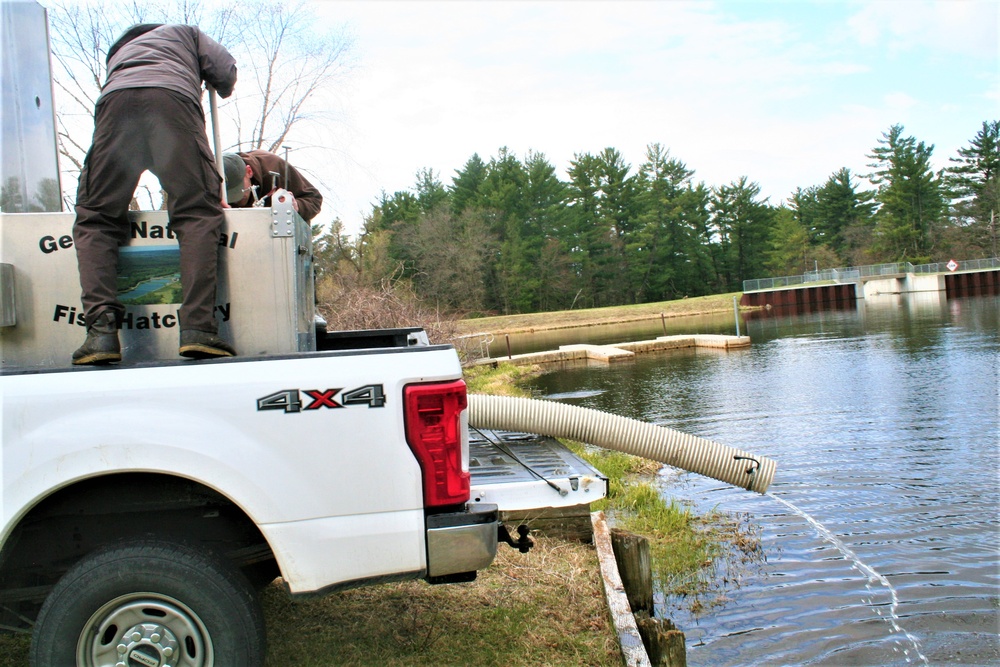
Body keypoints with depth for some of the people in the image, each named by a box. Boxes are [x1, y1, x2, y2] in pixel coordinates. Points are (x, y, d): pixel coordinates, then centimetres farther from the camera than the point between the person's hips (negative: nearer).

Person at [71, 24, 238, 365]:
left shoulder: (118, 51, 46)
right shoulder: (185, 32, 37)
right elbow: (225, 70, 22)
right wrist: (223, 91, 43)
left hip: (114, 100, 3)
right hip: (172, 98, -2)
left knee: (95, 218, 3)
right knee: (197, 213, -6)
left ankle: (101, 328, -17)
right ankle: (198, 328, -23)